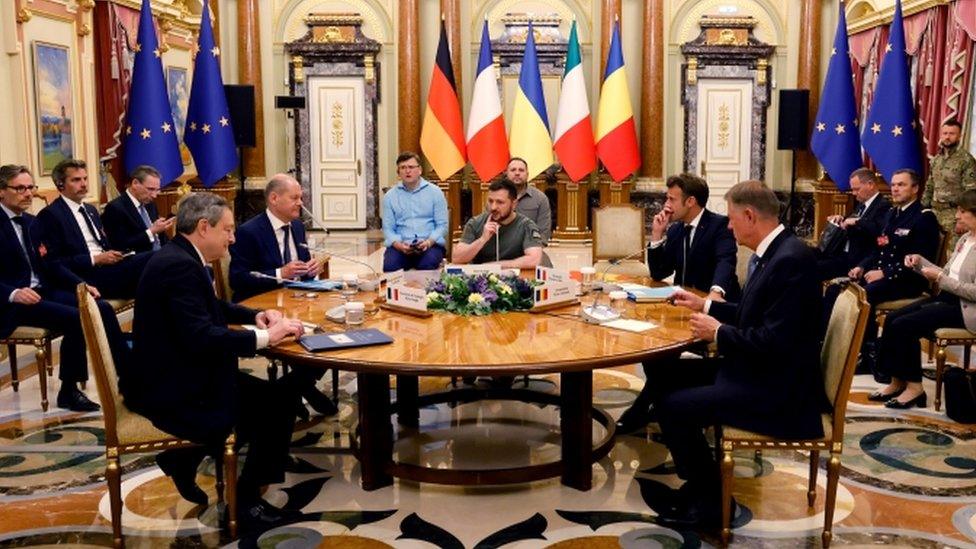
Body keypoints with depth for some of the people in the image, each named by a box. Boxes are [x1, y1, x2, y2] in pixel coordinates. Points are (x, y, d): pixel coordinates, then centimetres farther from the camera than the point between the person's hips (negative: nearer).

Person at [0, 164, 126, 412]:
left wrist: (81, 284, 2)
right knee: (75, 319, -27)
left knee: (102, 309, -11)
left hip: (42, 291, 7)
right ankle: (68, 391, -13)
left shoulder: (30, 222, 14)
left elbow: (50, 264, 16)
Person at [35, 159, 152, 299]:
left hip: (107, 266, 8)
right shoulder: (50, 215, -2)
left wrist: (113, 254, 4)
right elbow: (53, 263, -9)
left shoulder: (91, 210, 24)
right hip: (84, 277, -8)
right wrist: (95, 259, -15)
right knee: (149, 261, -32)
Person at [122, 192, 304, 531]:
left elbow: (211, 309, 24)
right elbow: (202, 336, -31)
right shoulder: (179, 265, -22)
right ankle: (244, 500, 9)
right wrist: (264, 337, -22)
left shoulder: (182, 258, 9)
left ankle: (184, 459, 18)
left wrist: (256, 315, 7)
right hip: (171, 392, -10)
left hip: (180, 375, 10)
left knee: (275, 398, 8)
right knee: (275, 407, -11)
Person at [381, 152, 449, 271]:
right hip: (401, 244, 1)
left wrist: (429, 242, -15)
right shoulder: (390, 196, 12)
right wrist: (399, 245, -13)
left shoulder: (435, 192, 8)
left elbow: (442, 225, 5)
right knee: (389, 265, -32)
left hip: (430, 244, -1)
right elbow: (388, 228, 8)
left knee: (427, 265, -35)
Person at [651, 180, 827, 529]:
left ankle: (710, 499, 5)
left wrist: (718, 333, -15)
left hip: (778, 389, -10)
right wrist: (705, 305, 19)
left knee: (673, 406, -15)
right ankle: (698, 480, 20)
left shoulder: (790, 259, -23)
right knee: (667, 376, 10)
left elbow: (774, 341, -28)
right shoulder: (773, 252, 8)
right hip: (760, 370, 11)